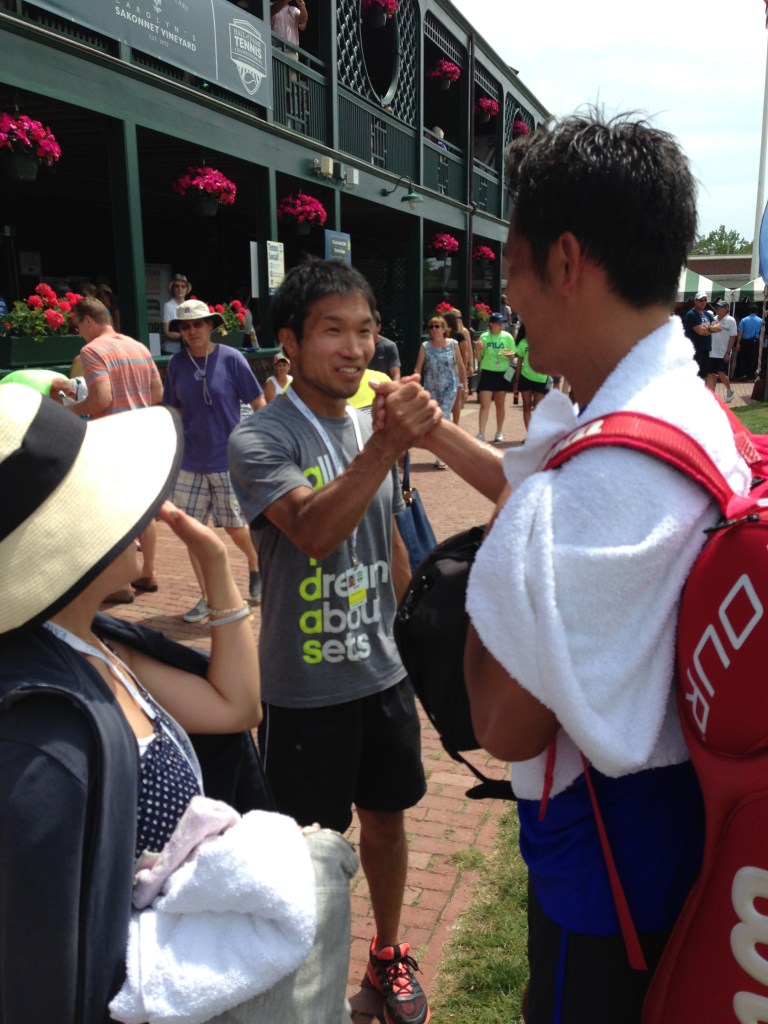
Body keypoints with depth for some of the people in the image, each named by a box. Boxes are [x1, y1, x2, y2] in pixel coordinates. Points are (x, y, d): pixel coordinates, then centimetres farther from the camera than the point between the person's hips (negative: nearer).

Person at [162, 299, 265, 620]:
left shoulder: (231, 358, -7)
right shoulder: (176, 364, 3)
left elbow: (258, 404, -4)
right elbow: (176, 410, 13)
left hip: (230, 460, -4)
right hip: (191, 462, 4)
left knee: (236, 528, 3)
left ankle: (256, 567, 37)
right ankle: (207, 597, 18)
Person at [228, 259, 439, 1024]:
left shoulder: (374, 425, 3)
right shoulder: (259, 441, -17)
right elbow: (313, 531, -34)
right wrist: (384, 448, -47)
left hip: (383, 676, 6)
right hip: (306, 693, -5)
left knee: (385, 817, 20)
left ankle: (388, 954, 44)